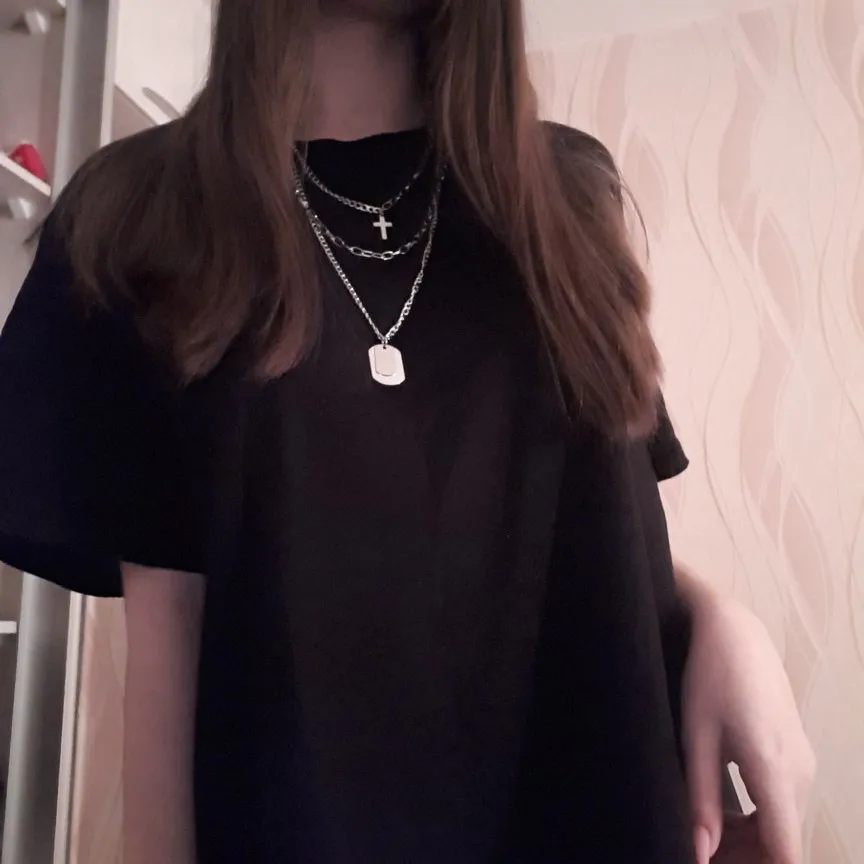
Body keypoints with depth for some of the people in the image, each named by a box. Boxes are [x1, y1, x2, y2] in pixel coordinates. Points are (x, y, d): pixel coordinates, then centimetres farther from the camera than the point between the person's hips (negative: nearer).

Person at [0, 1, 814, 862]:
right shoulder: (139, 212, -4)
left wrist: (716, 620, -11)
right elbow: (164, 607, -8)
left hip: (594, 791, 3)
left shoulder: (566, 188, 3)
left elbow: (607, 517, 6)